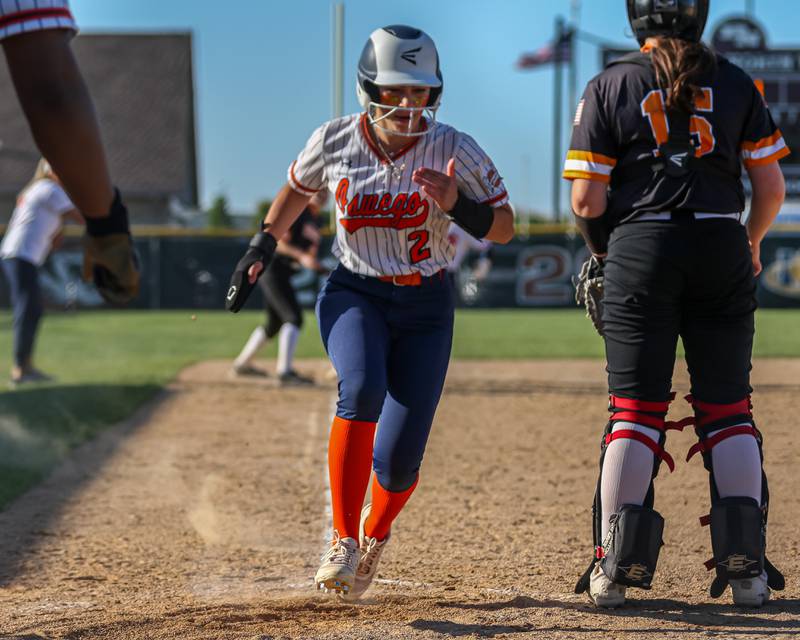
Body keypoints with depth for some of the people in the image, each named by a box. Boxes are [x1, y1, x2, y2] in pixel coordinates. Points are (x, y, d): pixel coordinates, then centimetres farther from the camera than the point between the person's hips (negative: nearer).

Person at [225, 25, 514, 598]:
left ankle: (376, 533, 31)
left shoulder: (454, 151, -12)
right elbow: (299, 188, 15)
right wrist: (263, 246, 9)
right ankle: (344, 540, -22)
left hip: (427, 305, 0)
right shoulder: (334, 142, -7)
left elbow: (504, 228, -7)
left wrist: (457, 205, -26)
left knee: (397, 460, -6)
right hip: (353, 294, 0)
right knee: (362, 389, -33)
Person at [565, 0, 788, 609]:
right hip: (721, 247, 1)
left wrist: (604, 252, 16)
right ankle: (745, 566, 5)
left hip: (640, 249, -1)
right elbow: (772, 187, 4)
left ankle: (615, 566, 2)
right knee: (728, 407, 9)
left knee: (636, 408, 5)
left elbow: (588, 201, -3)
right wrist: (751, 244, 22)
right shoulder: (736, 84, 5)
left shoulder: (610, 87, 1)